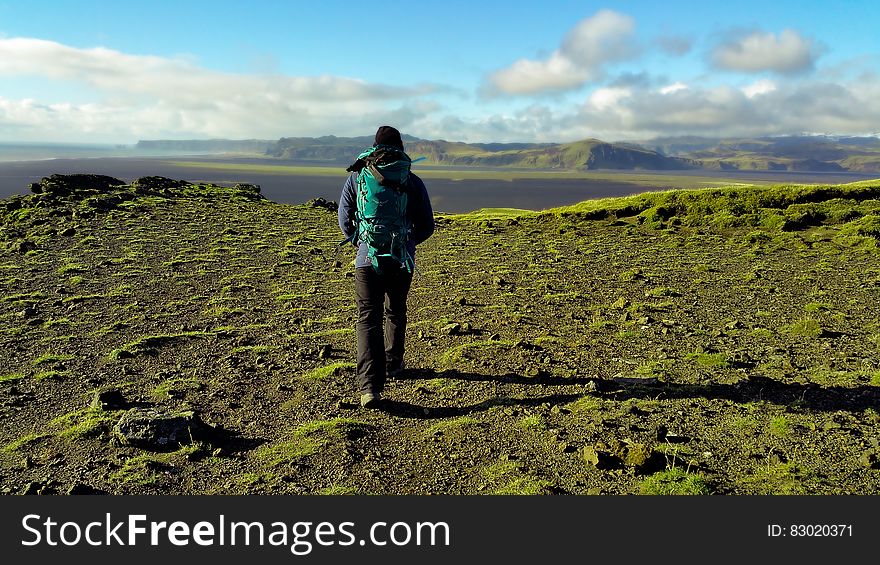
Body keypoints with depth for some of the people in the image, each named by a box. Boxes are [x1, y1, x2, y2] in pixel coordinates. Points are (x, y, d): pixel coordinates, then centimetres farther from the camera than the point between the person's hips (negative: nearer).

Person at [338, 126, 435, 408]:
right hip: (401, 260, 1)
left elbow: (344, 218, 6)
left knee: (368, 319, -3)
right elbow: (427, 225, 4)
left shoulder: (357, 176, 0)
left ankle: (370, 386, -15)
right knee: (395, 313, 22)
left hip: (367, 260, -1)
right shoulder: (413, 181, 0)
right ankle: (393, 363, 40)